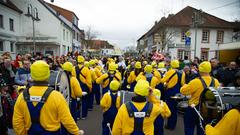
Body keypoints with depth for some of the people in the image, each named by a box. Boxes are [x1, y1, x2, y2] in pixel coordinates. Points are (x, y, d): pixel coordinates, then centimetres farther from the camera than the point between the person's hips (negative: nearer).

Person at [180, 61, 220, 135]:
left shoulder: (196, 82, -26)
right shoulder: (216, 82, -9)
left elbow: (183, 91, -15)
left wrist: (185, 85, 6)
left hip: (194, 109, -5)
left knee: (189, 129, 14)